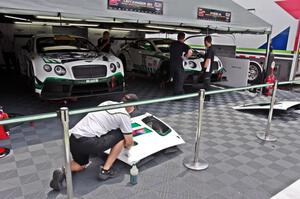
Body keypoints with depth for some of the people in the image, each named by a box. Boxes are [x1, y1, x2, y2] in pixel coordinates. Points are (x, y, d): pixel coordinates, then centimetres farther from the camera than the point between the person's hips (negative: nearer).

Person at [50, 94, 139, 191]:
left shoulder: (108, 103, 19)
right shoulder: (124, 115, -1)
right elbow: (129, 142, 5)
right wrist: (126, 145, 30)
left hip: (72, 139, 8)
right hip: (87, 142, -8)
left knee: (81, 165, 33)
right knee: (121, 136, 8)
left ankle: (62, 172, 4)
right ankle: (105, 170, 11)